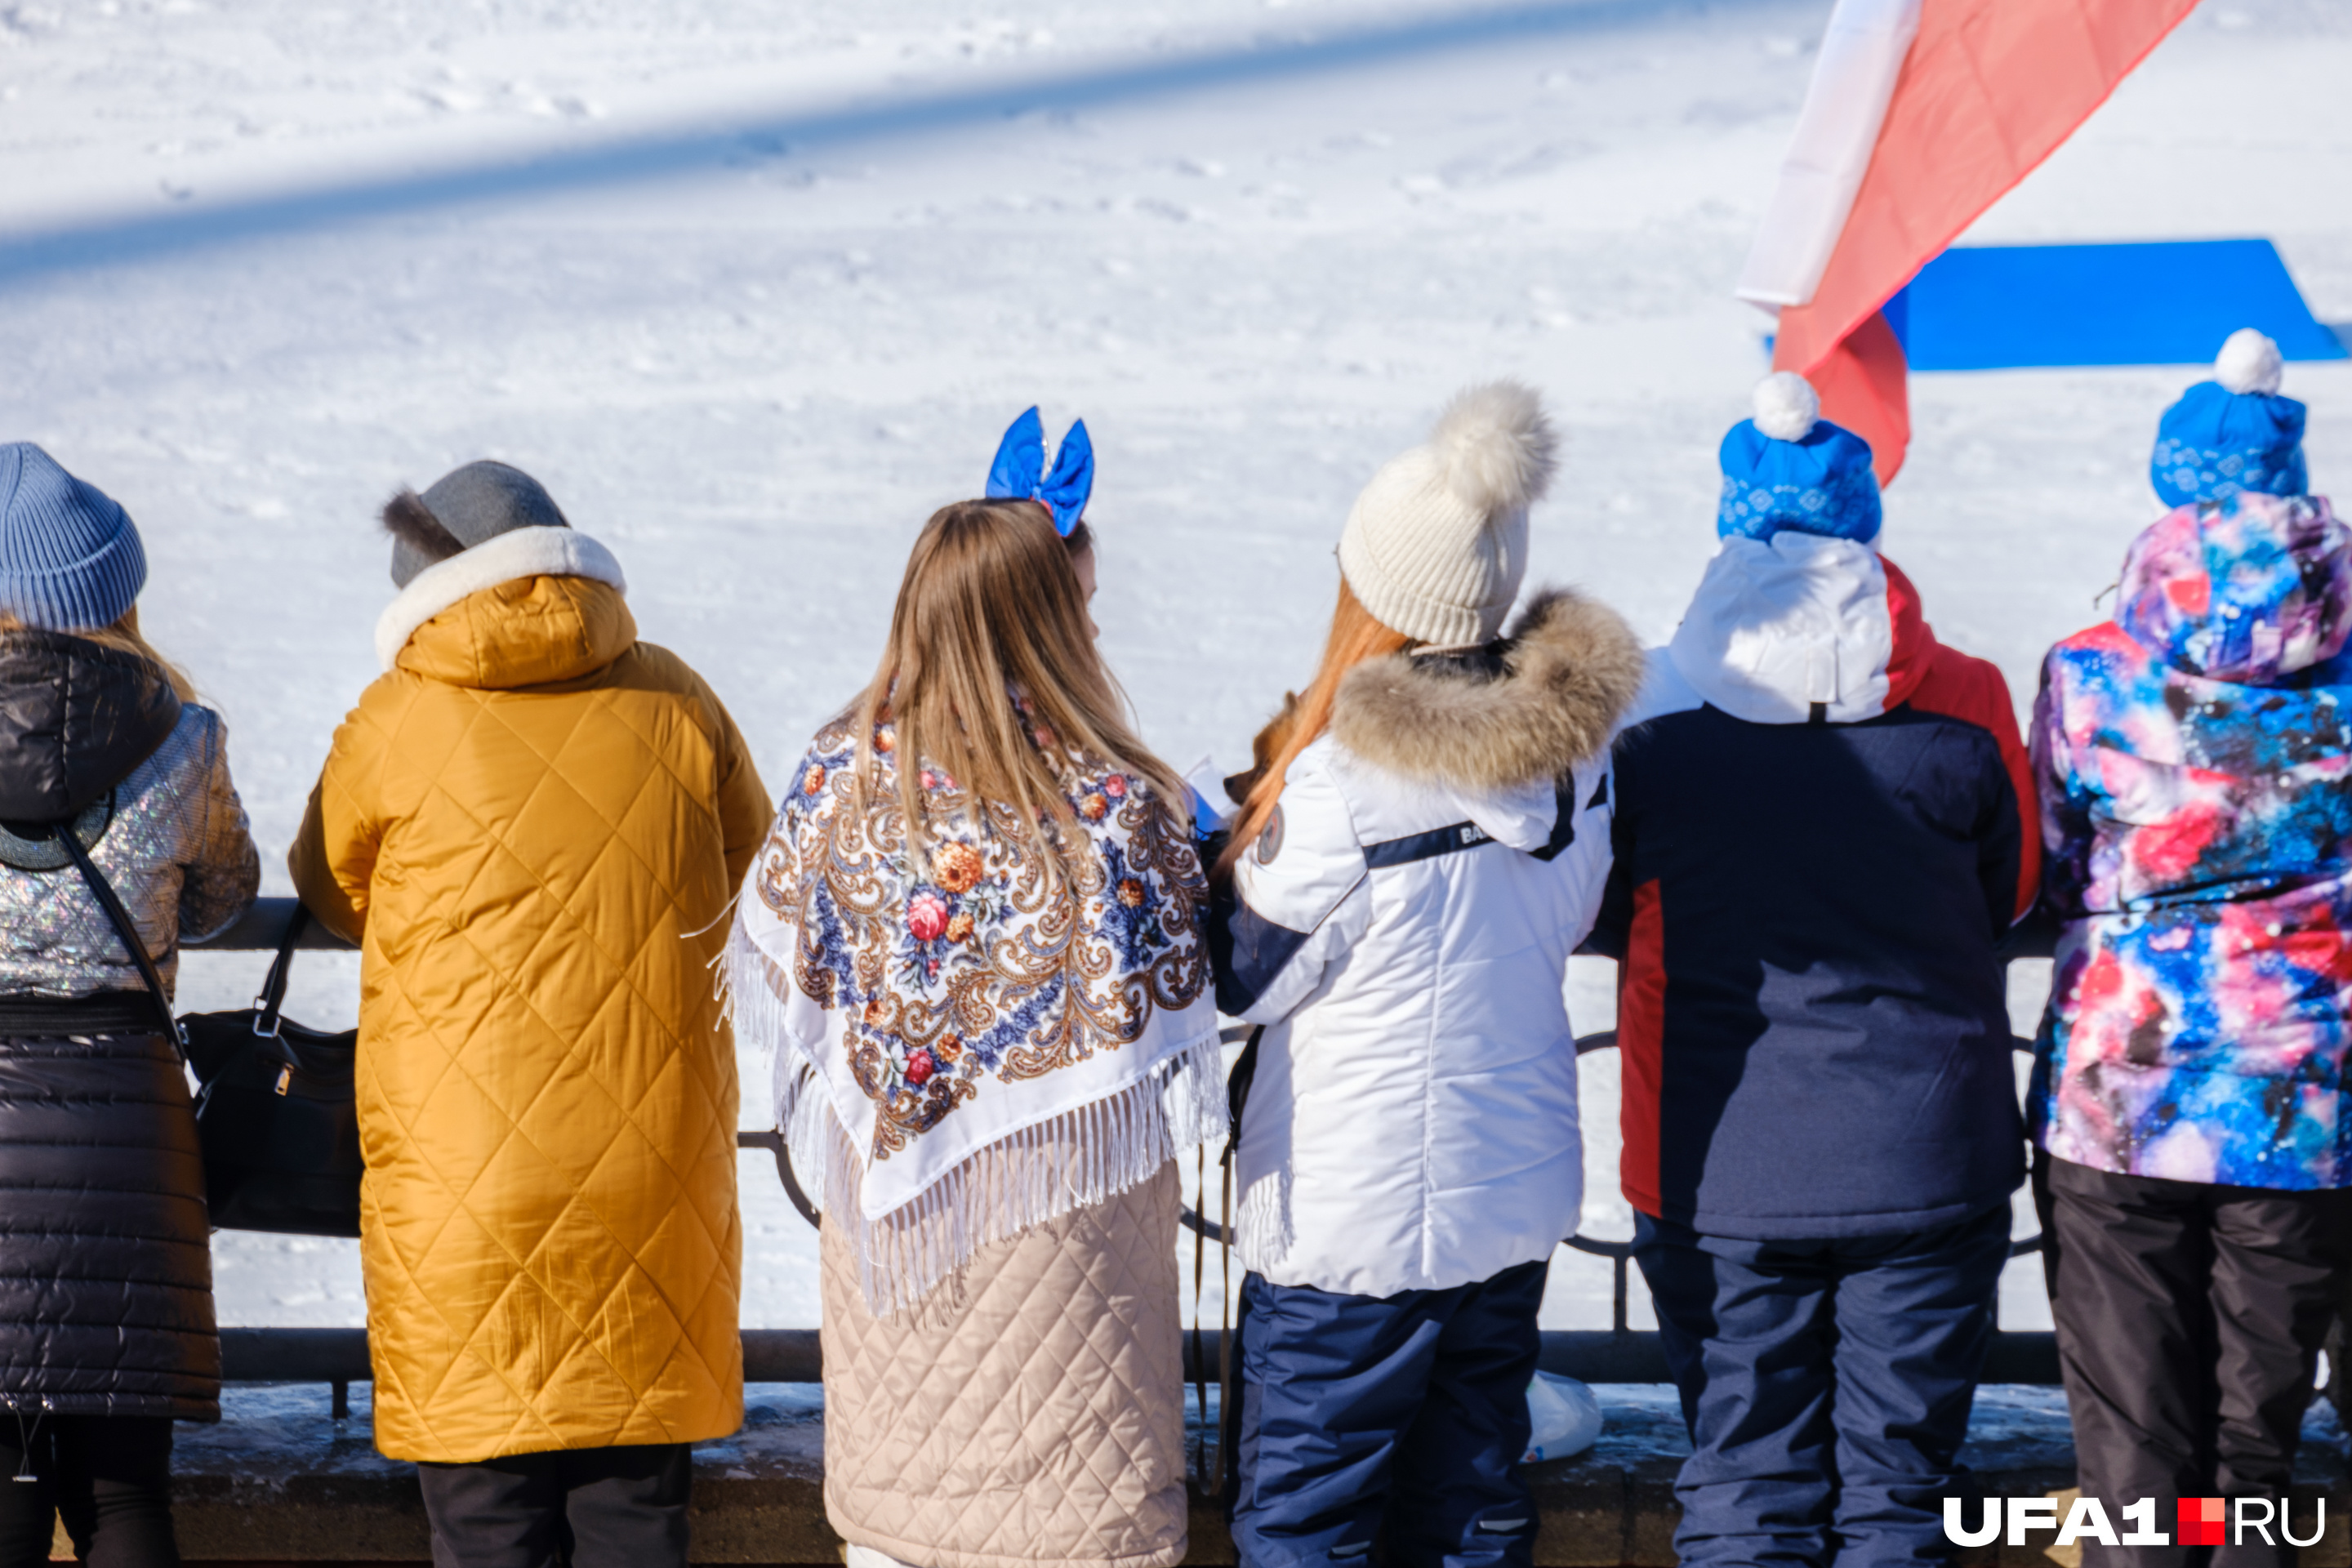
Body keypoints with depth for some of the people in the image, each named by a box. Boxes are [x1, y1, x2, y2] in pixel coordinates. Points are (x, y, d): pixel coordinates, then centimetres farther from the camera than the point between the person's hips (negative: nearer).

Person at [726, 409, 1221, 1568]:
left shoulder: (838, 778, -7)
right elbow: (1157, 1022, -13)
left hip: (887, 1209, 4)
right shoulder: (1116, 807, -19)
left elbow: (783, 966, 3)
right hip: (1057, 1219, -4)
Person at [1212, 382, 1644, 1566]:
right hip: (1517, 1198, 6)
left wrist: (1242, 841, -2)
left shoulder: (1341, 789, -24)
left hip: (1348, 1226, -6)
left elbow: (1246, 979, -12)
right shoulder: (1576, 749, -3)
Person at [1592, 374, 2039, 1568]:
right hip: (1924, 1166, 0)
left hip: (1718, 1177, 0)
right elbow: (2010, 896, 9)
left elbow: (1607, 918, 6)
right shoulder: (1961, 710, -7)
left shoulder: (1653, 716, -8)